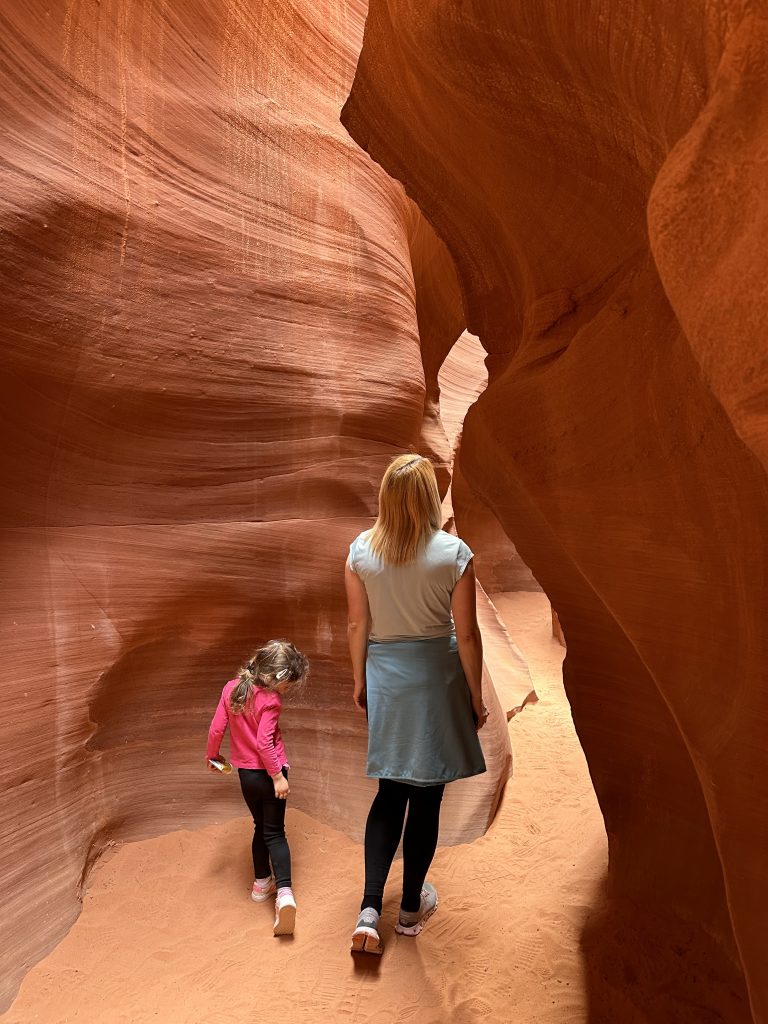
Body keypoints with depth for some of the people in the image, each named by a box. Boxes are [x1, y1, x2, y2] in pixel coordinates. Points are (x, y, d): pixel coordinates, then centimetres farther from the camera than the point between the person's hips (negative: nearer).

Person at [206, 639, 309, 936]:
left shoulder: (231, 688, -2)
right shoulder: (269, 701, -20)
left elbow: (216, 728, 2)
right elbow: (264, 742, -24)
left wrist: (212, 756, 17)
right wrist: (278, 775, -18)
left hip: (245, 773, 5)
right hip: (268, 773, -5)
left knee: (261, 827, 22)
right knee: (274, 832, 3)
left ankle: (262, 883, 33)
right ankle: (284, 892, -10)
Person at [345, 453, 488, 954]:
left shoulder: (361, 550, -7)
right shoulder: (453, 553, -15)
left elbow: (357, 625, 0)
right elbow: (466, 634, -10)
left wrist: (360, 680, 13)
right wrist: (476, 695, 2)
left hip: (384, 675, 3)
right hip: (436, 677, -2)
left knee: (391, 792, 16)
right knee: (427, 795, 12)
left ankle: (370, 908, 9)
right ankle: (412, 906, 28)